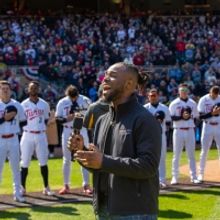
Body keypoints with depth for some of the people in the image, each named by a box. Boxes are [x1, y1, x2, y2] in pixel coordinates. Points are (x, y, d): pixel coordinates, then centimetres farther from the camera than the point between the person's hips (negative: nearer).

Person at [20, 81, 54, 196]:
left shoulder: (44, 104, 6)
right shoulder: (23, 104, 1)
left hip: (41, 136, 2)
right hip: (28, 135, -1)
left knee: (43, 162, 4)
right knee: (24, 163, 1)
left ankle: (46, 188, 11)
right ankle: (22, 187, 10)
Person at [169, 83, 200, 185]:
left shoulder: (192, 103, 8)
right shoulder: (174, 103, -1)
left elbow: (196, 117, 13)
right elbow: (171, 117, -9)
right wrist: (181, 117, -21)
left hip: (190, 131, 3)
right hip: (178, 131, -3)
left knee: (191, 155, 6)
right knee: (176, 155, 1)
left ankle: (193, 177, 12)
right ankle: (174, 177, 6)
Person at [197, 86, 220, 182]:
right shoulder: (203, 100, -7)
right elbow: (200, 116, -11)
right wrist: (212, 113, -25)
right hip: (207, 127, -2)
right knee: (204, 151, 1)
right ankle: (201, 173, 10)